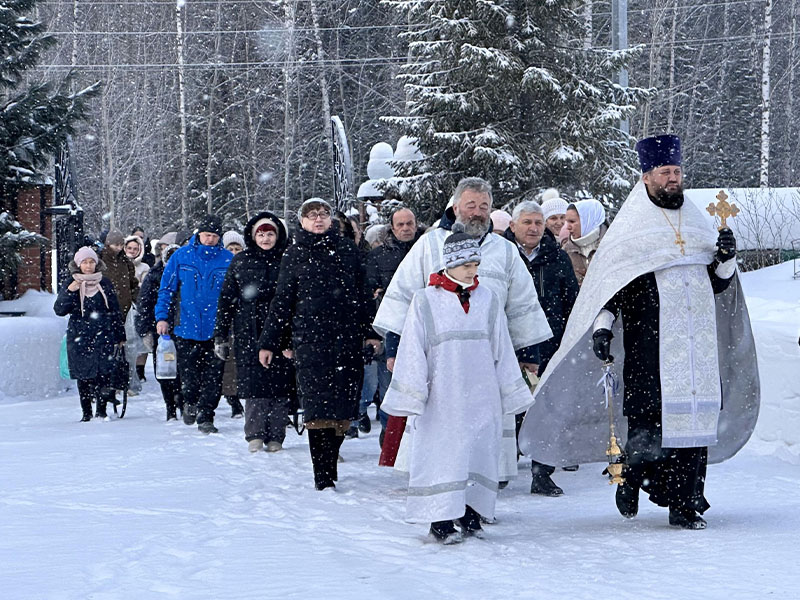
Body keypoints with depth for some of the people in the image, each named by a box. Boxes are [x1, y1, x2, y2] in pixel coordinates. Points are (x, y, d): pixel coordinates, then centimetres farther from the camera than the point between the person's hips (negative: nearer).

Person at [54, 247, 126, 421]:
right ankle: (86, 412, 10)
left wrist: (120, 335, 12)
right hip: (79, 337, 0)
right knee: (84, 375, 2)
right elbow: (59, 310, -4)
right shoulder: (72, 285, 4)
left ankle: (101, 410, 2)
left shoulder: (104, 283, 7)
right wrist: (69, 292, -18)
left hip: (103, 335, 0)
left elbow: (115, 310, 13)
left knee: (103, 373, -7)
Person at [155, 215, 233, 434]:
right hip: (187, 329, 0)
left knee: (213, 378, -2)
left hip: (216, 331, 0)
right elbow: (166, 289, 8)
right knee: (189, 378, 4)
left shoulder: (227, 260, 2)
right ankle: (190, 403, 33)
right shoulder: (181, 256, 3)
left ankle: (205, 417, 8)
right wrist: (162, 316, -2)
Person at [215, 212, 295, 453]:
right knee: (253, 383, -4)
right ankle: (255, 435, 4)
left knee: (280, 385, -2)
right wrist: (220, 335, 7)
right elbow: (227, 299, 11)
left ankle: (276, 437, 5)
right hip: (249, 333, 0)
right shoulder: (241, 261, 9)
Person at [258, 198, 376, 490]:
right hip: (310, 339, -2)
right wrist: (269, 342, 8)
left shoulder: (347, 249, 12)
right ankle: (323, 476, -8)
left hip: (347, 337, 2)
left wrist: (370, 332, 14)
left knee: (343, 405, -1)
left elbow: (362, 293, 17)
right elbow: (282, 301, 10)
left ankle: (330, 459, 14)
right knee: (318, 406, -9)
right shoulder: (294, 254, 8)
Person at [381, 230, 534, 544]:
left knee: (480, 451, 3)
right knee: (442, 452, -4)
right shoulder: (426, 300, -2)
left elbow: (502, 350, 14)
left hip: (481, 395, 3)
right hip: (442, 397, -3)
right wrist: (411, 395, -4)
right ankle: (441, 519, 0)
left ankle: (471, 515, 12)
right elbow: (412, 350, 0)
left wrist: (511, 393, 14)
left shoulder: (488, 299, 9)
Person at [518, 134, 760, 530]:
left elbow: (719, 283, 22)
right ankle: (630, 474, 17)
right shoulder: (630, 228, 4)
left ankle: (685, 504, 4)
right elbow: (609, 284, 1)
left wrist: (726, 259, 2)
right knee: (649, 422, -10)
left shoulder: (696, 223, 18)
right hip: (648, 345, -4)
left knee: (694, 418, -1)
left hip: (698, 345, 4)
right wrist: (602, 328, -9)